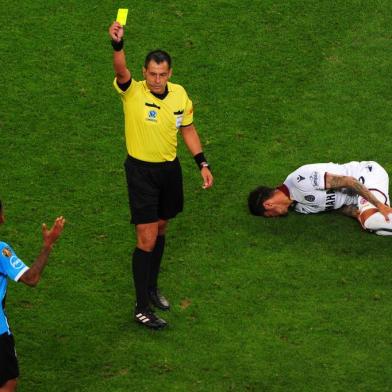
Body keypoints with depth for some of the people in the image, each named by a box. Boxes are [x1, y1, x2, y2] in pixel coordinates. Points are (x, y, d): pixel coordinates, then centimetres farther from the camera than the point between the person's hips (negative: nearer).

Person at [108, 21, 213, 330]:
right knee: (147, 240, -6)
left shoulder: (179, 94, -4)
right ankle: (142, 308, 3)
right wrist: (118, 44, -60)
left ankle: (151, 288, 39)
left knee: (160, 230, 19)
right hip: (141, 171, -5)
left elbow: (188, 130, 10)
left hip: (170, 168, 5)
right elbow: (121, 71, -41)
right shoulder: (133, 92, -19)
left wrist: (203, 164, 6)